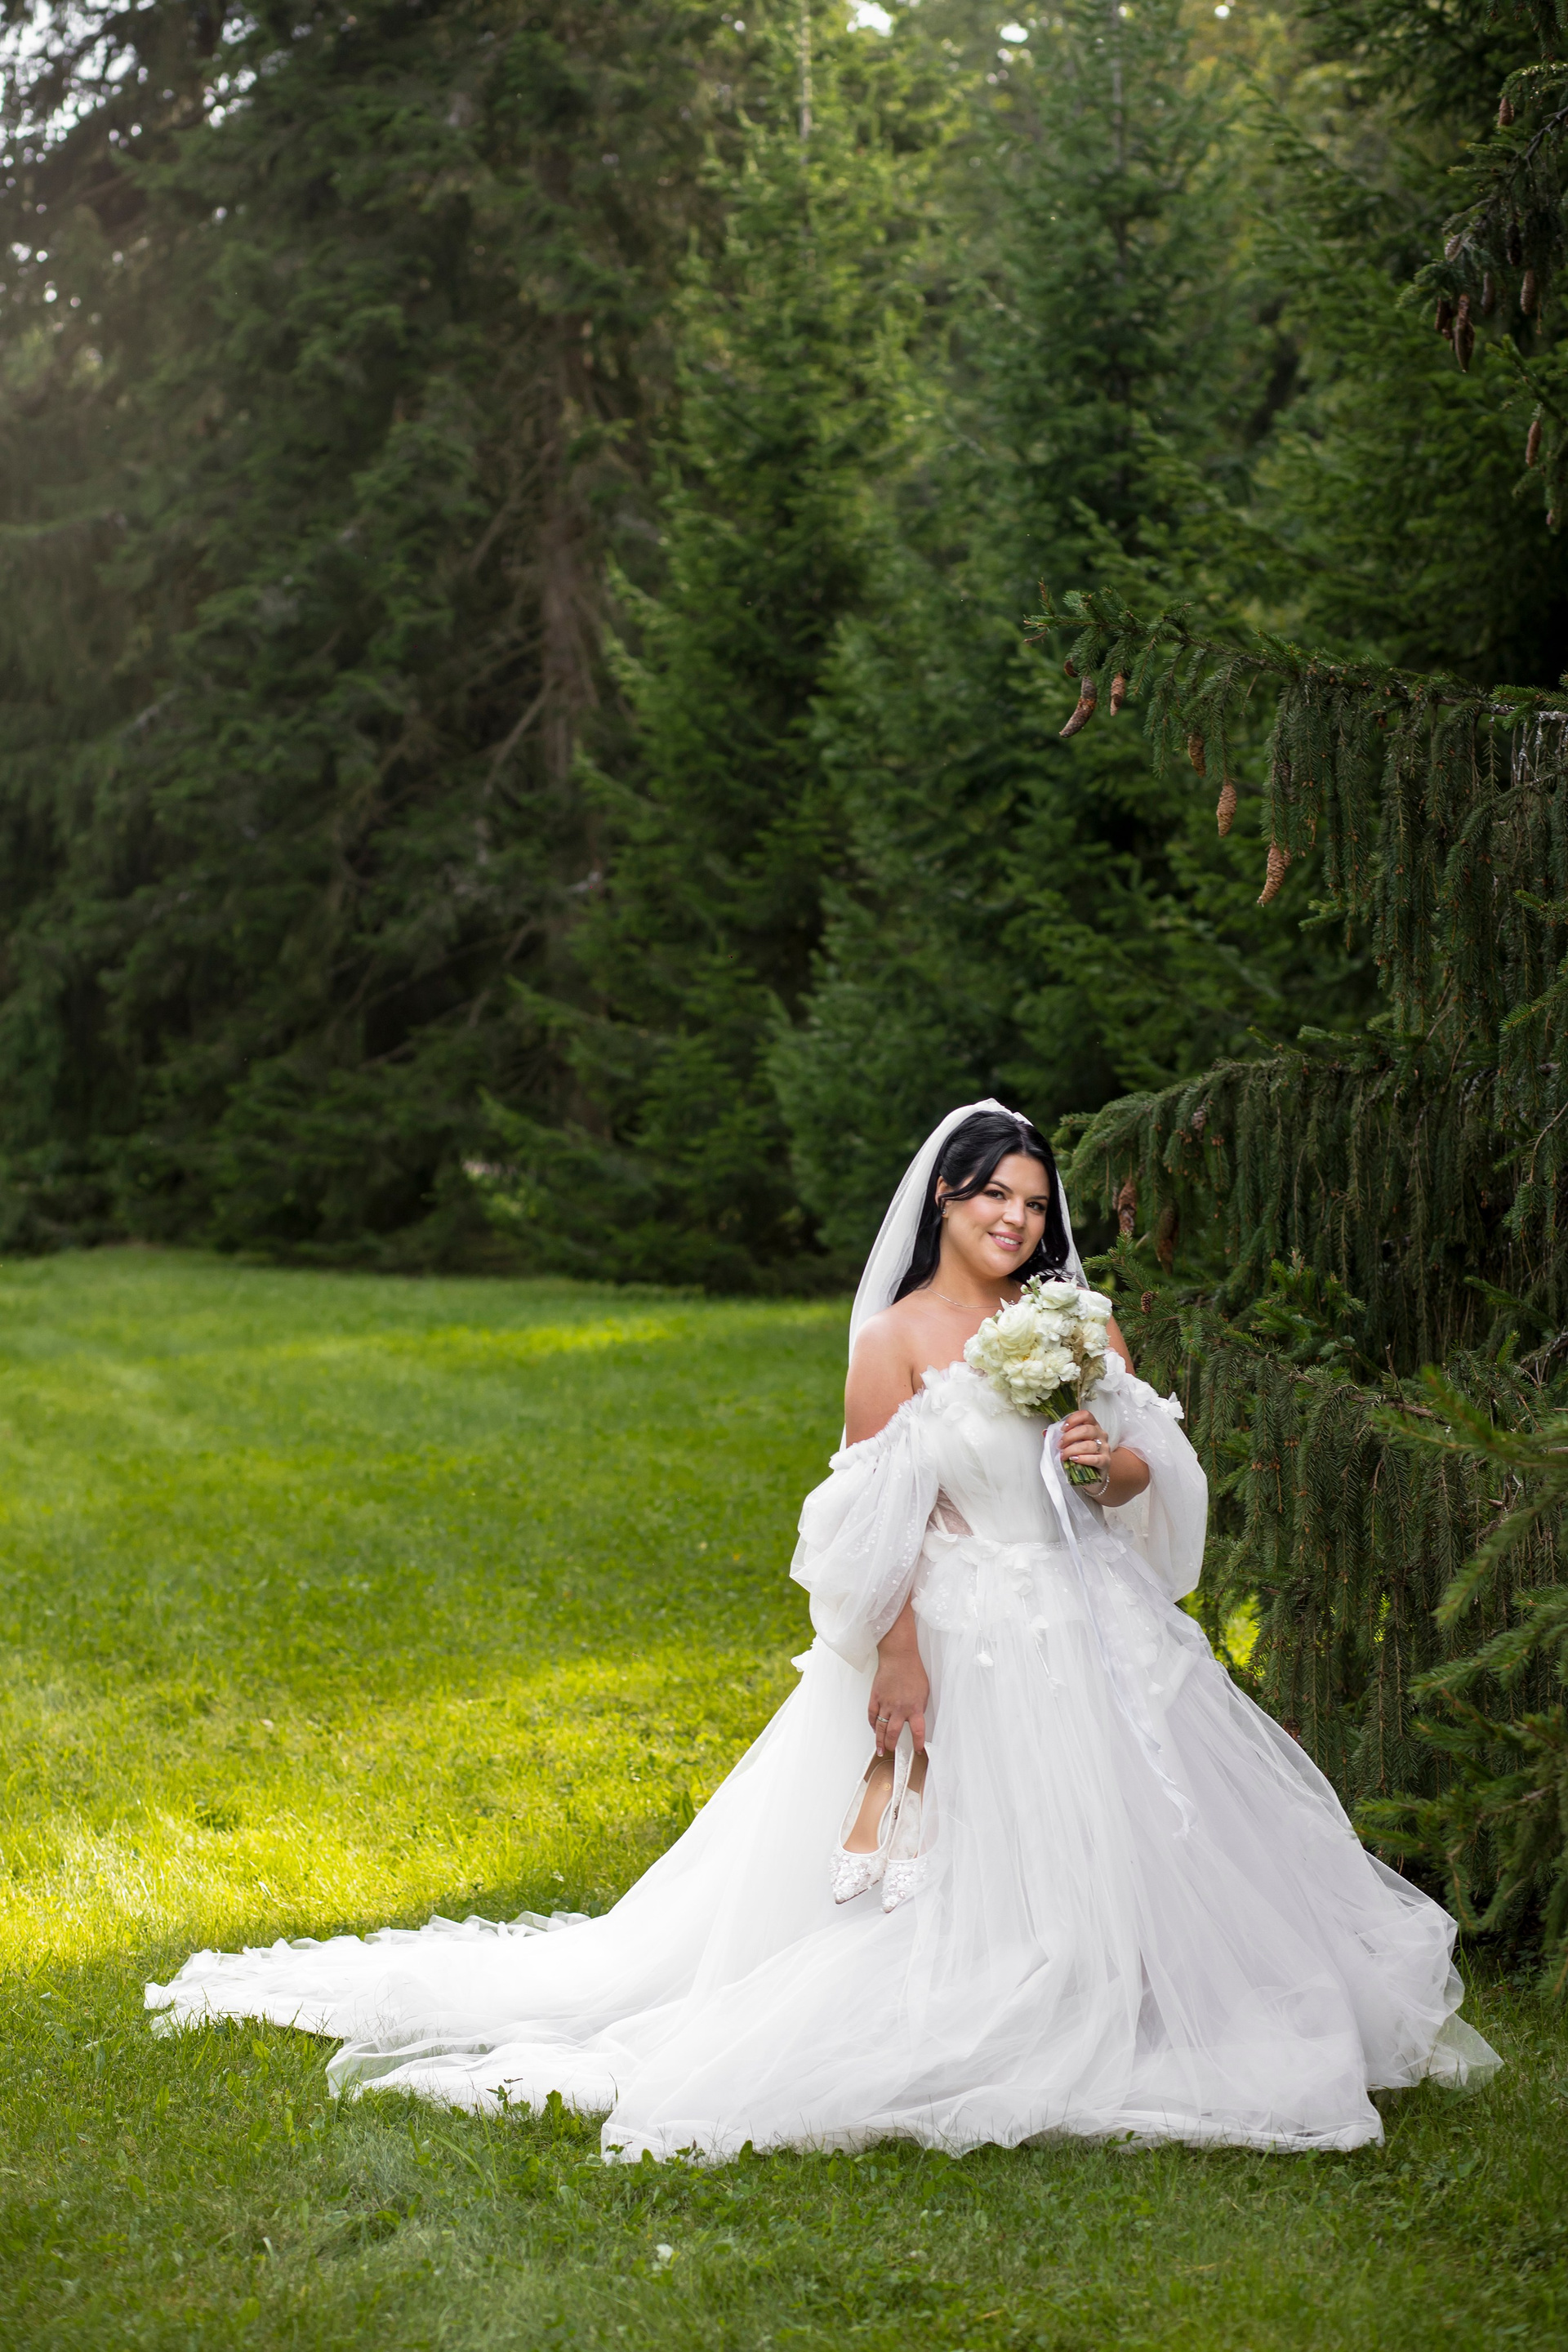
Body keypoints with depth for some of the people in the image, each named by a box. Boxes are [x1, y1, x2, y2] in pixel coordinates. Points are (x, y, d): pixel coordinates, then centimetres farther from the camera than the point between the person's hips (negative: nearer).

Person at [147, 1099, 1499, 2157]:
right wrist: (899, 1665, -17)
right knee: (960, 1876, -4)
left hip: (1096, 1636, 5)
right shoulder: (896, 1341, -6)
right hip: (968, 1646, -5)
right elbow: (883, 1527, -10)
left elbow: (1160, 1472, 10)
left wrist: (1118, 1461, -13)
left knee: (1126, 1847, 7)